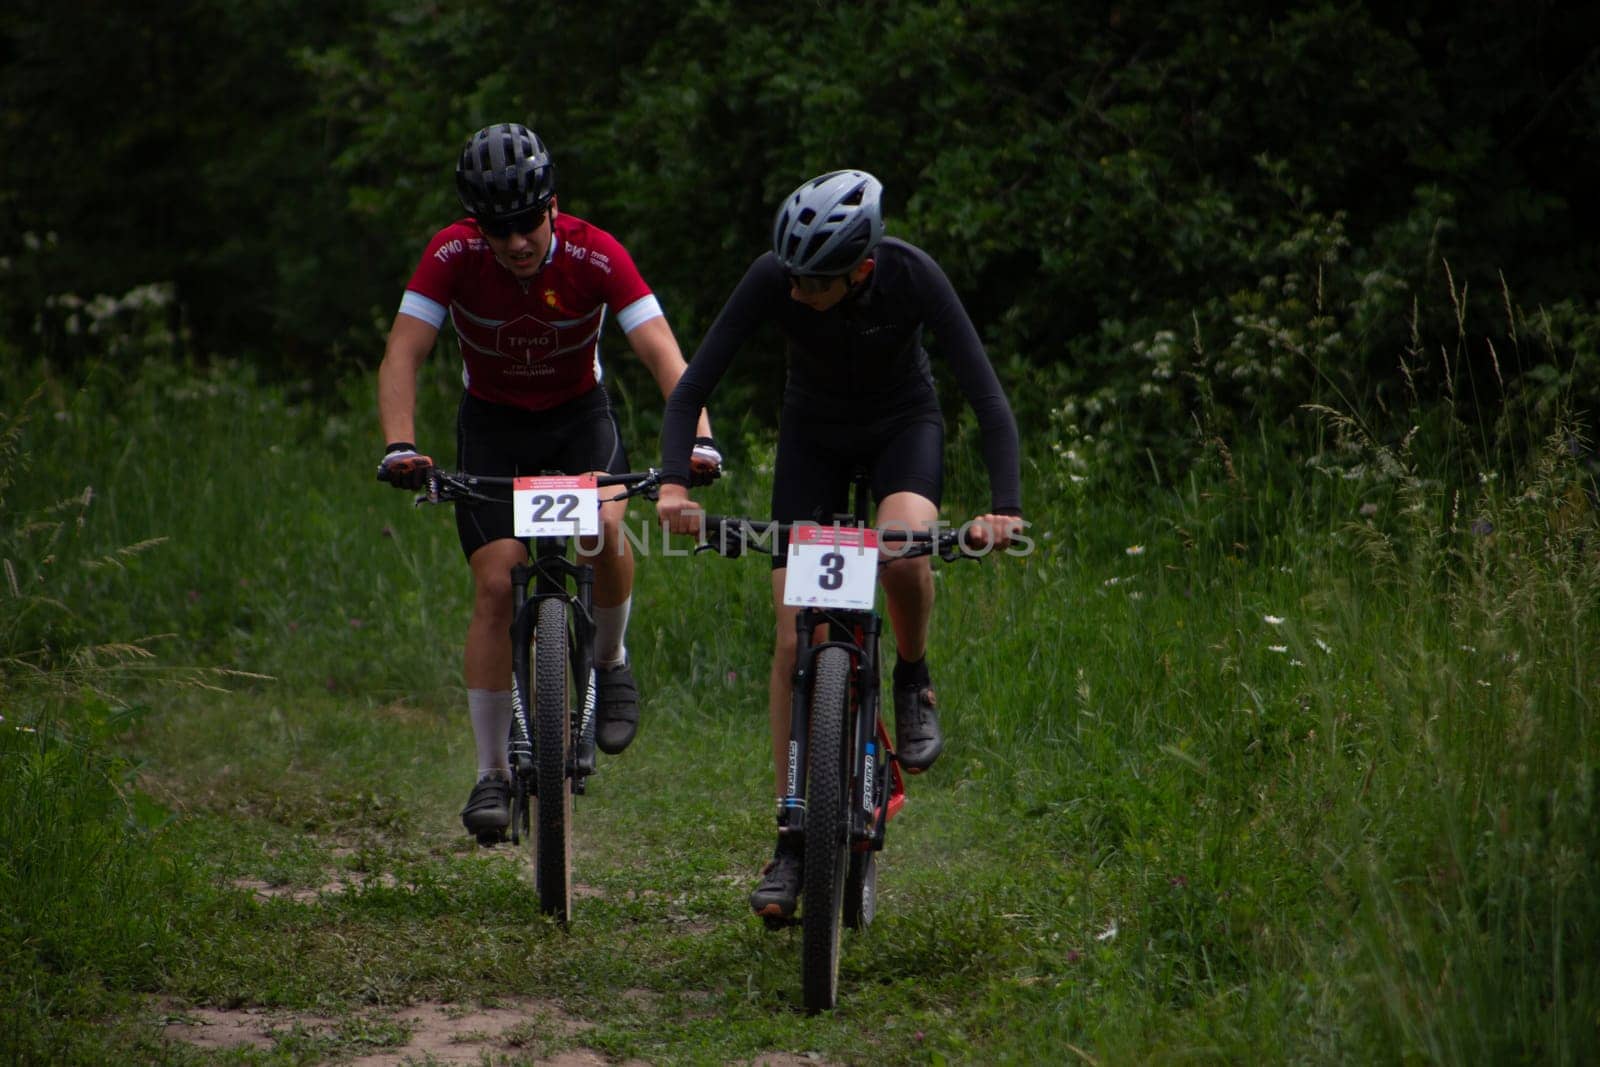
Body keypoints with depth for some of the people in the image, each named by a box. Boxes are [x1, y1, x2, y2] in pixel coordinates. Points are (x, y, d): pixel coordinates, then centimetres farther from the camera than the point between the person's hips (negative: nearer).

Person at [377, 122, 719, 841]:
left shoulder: (596, 255, -24)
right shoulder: (453, 255, -23)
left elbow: (661, 351, -30)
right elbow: (403, 354, -27)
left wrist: (697, 438, -45)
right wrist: (399, 446, -44)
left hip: (578, 412, 0)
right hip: (492, 421, 0)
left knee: (605, 522, -31)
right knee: (495, 584, -13)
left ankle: (611, 661, -1)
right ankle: (492, 774, -3)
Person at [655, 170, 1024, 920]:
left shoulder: (912, 276, -31)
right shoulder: (773, 280, -28)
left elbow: (986, 394, -32)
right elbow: (692, 386, -26)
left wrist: (1005, 507, -44)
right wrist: (673, 483, -42)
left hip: (904, 424, -1)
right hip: (814, 432, 2)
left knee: (904, 544, -36)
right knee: (794, 637, -8)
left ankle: (913, 681, -4)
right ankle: (792, 840, 0)